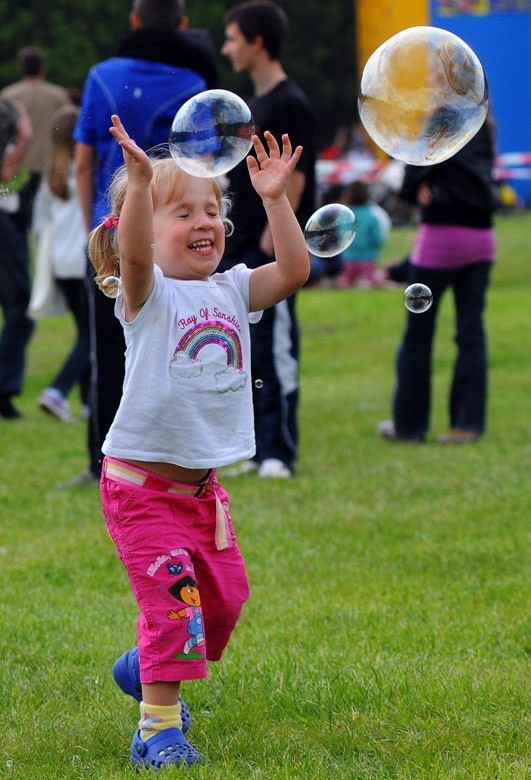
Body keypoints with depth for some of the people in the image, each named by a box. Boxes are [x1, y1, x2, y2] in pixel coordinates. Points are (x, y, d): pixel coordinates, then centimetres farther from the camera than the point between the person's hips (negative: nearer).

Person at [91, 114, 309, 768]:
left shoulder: (231, 291, 7)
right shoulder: (148, 294, -10)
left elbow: (293, 270, -6)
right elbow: (133, 254, -31)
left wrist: (274, 197, -14)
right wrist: (140, 180, -45)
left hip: (202, 485, 7)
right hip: (142, 484, -7)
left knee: (223, 597, 15)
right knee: (173, 599, -13)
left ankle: (145, 666, 38)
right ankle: (158, 728, -4)